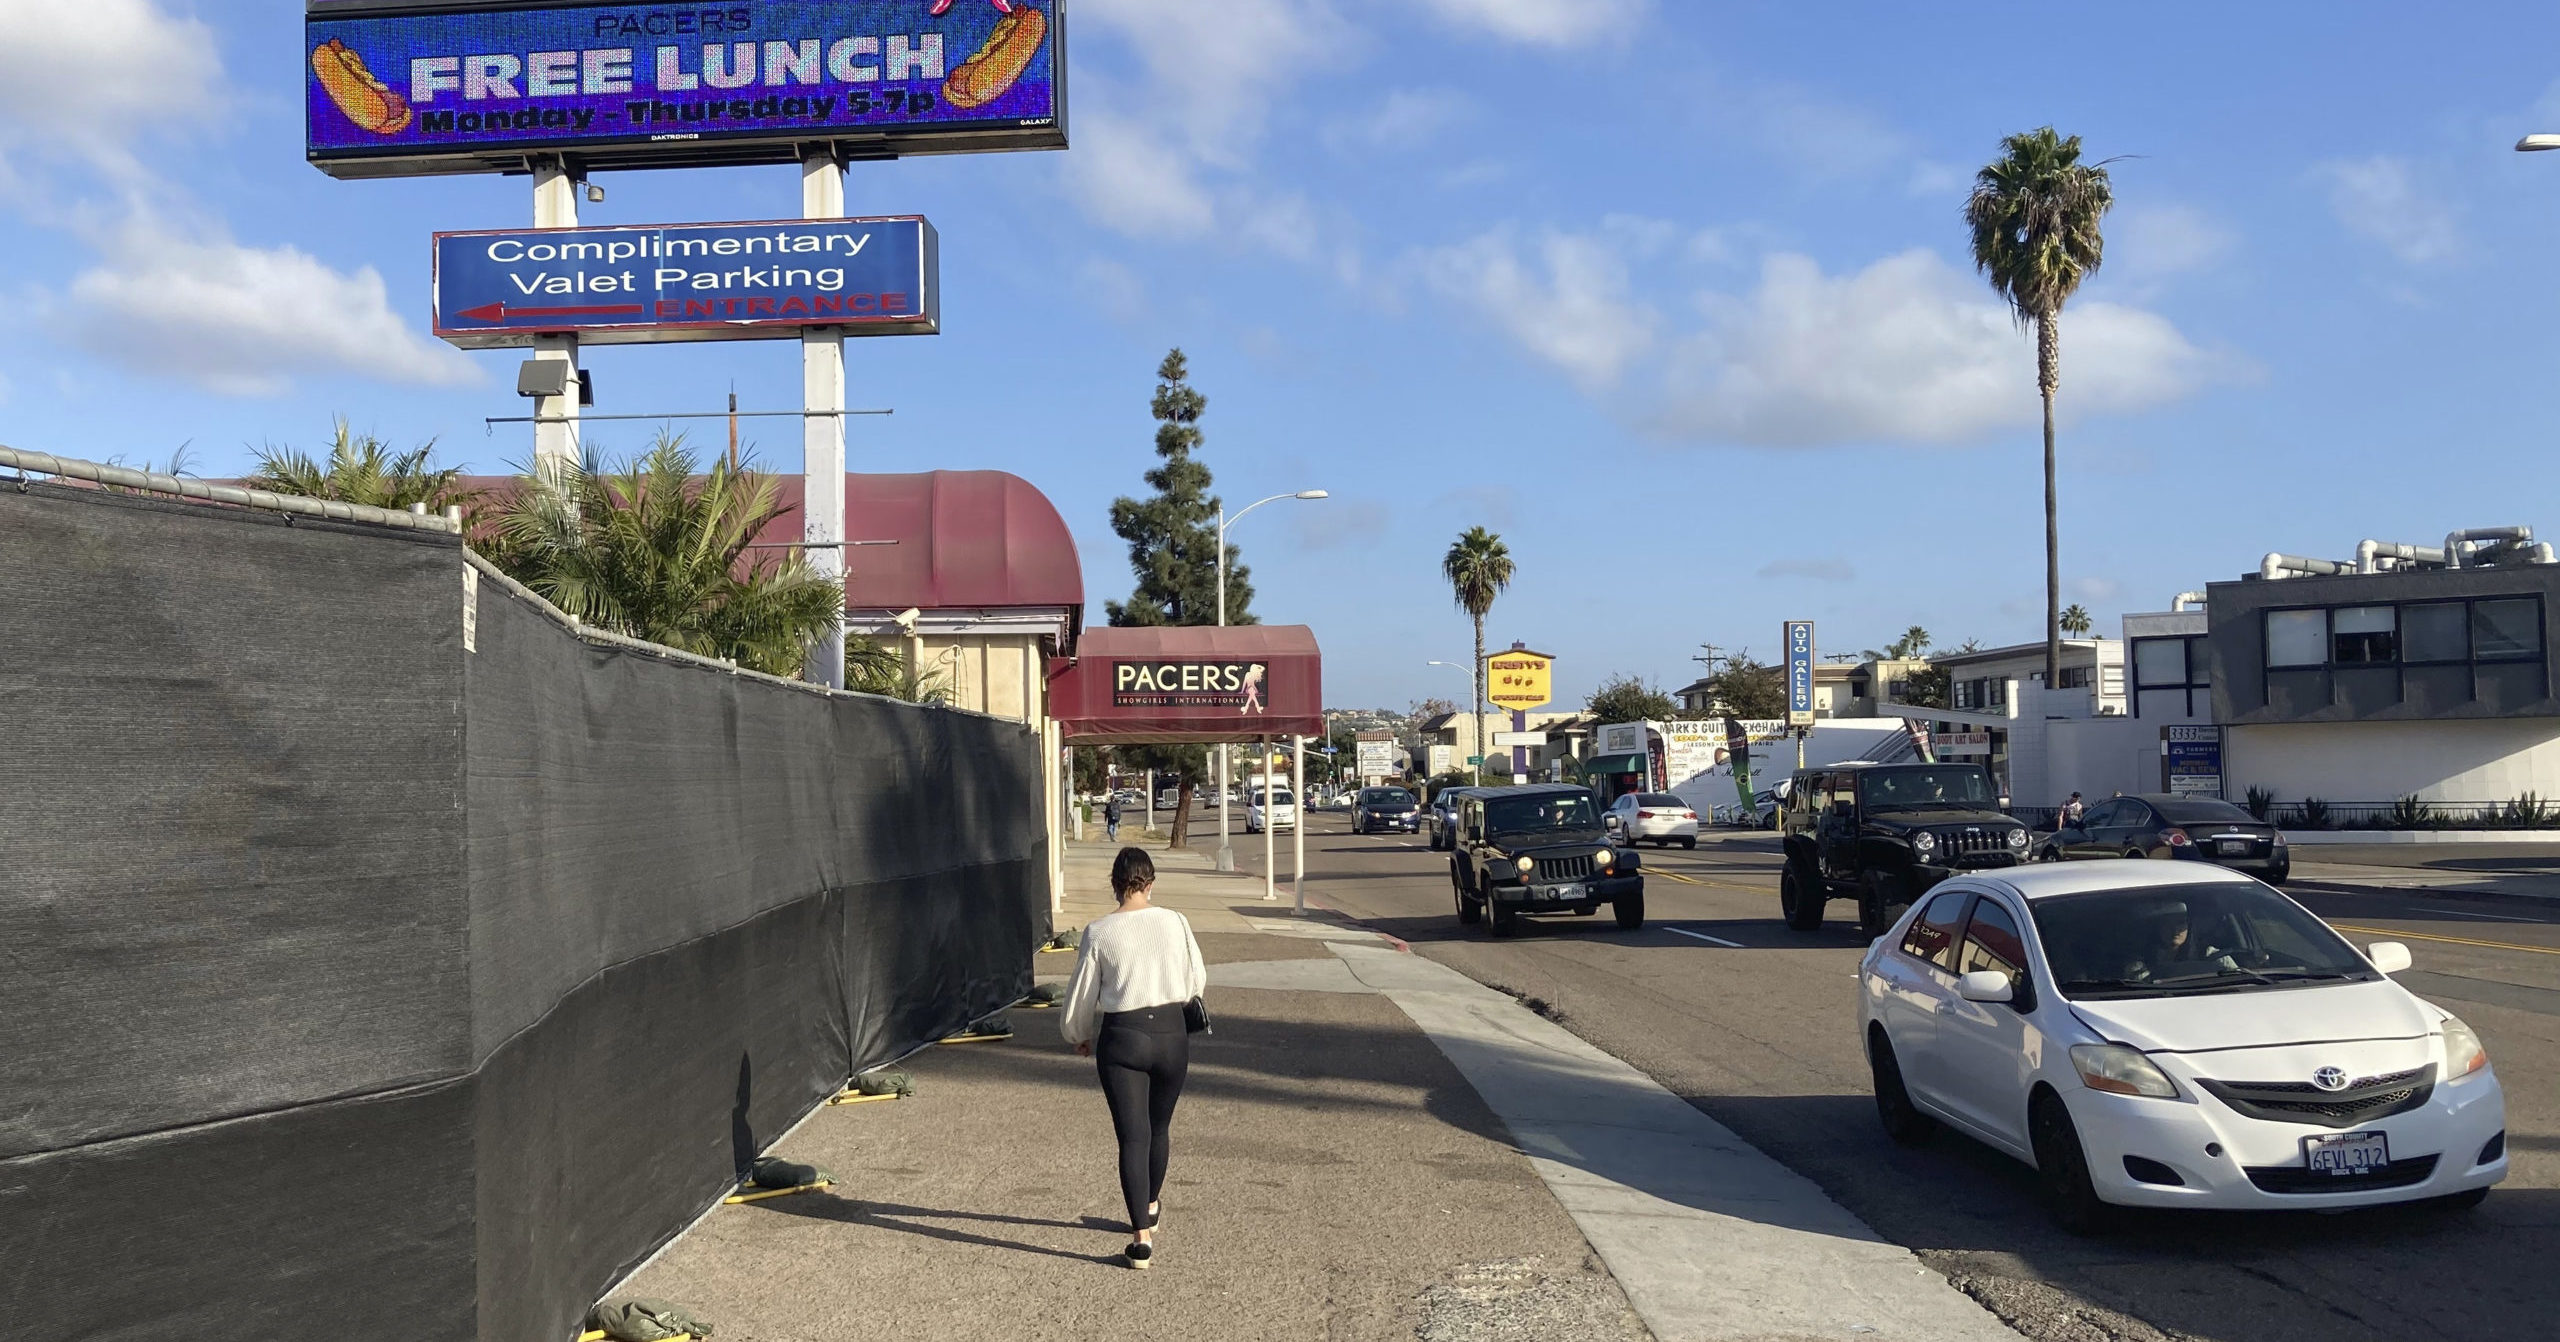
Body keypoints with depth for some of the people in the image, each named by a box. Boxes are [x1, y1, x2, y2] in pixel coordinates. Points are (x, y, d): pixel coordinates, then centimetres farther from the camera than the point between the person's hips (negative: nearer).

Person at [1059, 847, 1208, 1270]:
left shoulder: (1099, 933, -8)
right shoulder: (1175, 923, -5)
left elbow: (1080, 997, 0)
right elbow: (1197, 982, 6)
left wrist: (1079, 1037, 18)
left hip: (1121, 1037, -2)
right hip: (1172, 1033, 2)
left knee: (1132, 1137, 2)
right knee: (1159, 1128, 22)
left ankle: (1142, 1238, -4)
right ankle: (1151, 1208, 42)